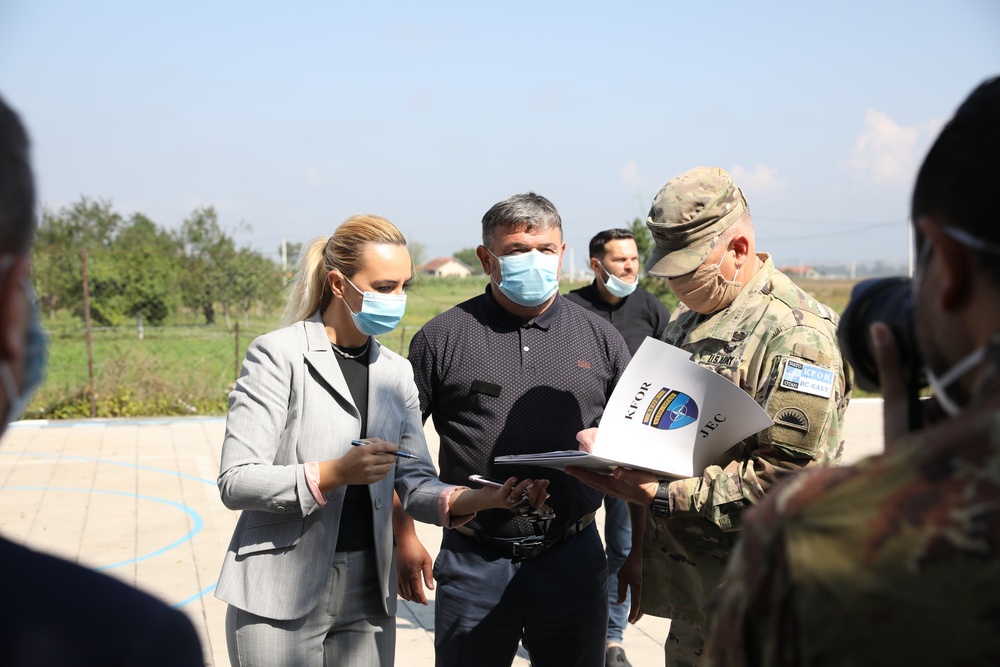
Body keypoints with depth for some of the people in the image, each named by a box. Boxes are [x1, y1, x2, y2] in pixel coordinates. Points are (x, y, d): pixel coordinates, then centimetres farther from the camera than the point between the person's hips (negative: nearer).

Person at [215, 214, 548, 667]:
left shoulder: (396, 371, 10)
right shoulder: (278, 355, -8)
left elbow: (415, 484, 4)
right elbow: (235, 483, -14)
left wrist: (478, 498, -15)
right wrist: (334, 473, -27)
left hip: (368, 595, 5)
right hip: (283, 597, -5)